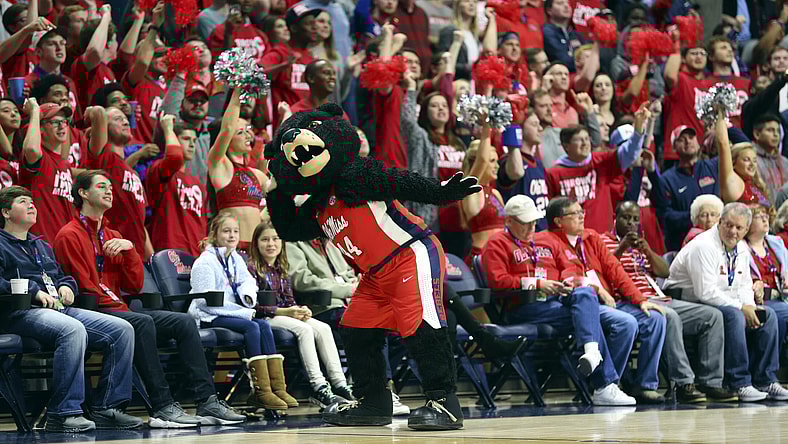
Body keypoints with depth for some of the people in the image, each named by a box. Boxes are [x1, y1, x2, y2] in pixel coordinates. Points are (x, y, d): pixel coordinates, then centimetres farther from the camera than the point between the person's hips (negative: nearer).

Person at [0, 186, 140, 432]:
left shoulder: (42, 246, 32)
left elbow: (62, 276, 38)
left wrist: (66, 286, 14)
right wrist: (34, 291, -17)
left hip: (60, 308, 9)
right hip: (21, 313, -9)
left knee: (122, 329, -9)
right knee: (73, 330, -39)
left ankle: (106, 407, -9)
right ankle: (62, 414, -38)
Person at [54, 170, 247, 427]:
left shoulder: (113, 237, 23)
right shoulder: (70, 236, -1)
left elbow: (135, 286, 13)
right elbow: (83, 288, -10)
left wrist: (129, 249, 1)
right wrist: (112, 304, -12)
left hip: (118, 311, 8)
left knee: (184, 322, -6)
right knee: (142, 323, -35)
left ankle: (207, 402, -16)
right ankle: (163, 407, -38)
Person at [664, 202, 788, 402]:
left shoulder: (742, 249, 10)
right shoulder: (704, 246, -20)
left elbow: (745, 285, 17)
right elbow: (706, 292, -26)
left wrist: (750, 307, -7)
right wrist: (741, 308, -21)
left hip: (725, 303, 9)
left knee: (768, 315, -3)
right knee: (734, 316, -34)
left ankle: (766, 381, -3)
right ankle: (740, 383, -32)